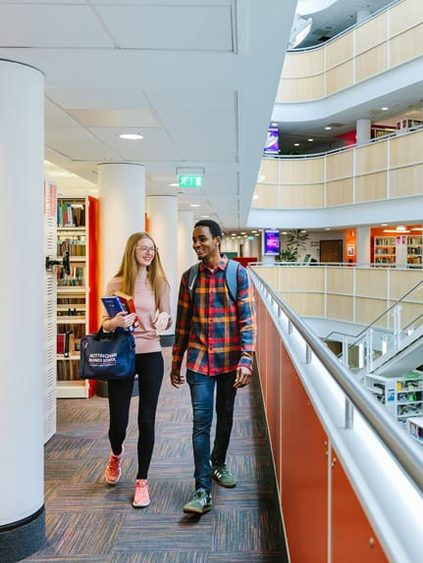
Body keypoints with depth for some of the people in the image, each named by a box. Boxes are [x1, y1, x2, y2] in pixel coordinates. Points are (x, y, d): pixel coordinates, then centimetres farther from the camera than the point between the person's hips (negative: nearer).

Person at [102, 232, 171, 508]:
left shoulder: (159, 283, 3)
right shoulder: (116, 284, -1)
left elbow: (167, 320, 9)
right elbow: (105, 324, 3)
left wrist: (164, 318, -14)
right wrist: (115, 322, -19)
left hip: (151, 356, 1)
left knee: (147, 420, 4)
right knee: (118, 422, 5)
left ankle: (142, 482, 20)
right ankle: (116, 455, 42)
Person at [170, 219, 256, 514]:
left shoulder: (238, 274, -5)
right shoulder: (190, 277, 3)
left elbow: (248, 320, -7)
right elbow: (183, 323, 7)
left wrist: (246, 360, -16)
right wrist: (176, 363, 8)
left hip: (229, 358, 0)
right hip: (199, 359, 1)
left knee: (225, 415, 16)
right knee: (201, 421, -6)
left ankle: (218, 463, 40)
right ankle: (203, 490, -1)